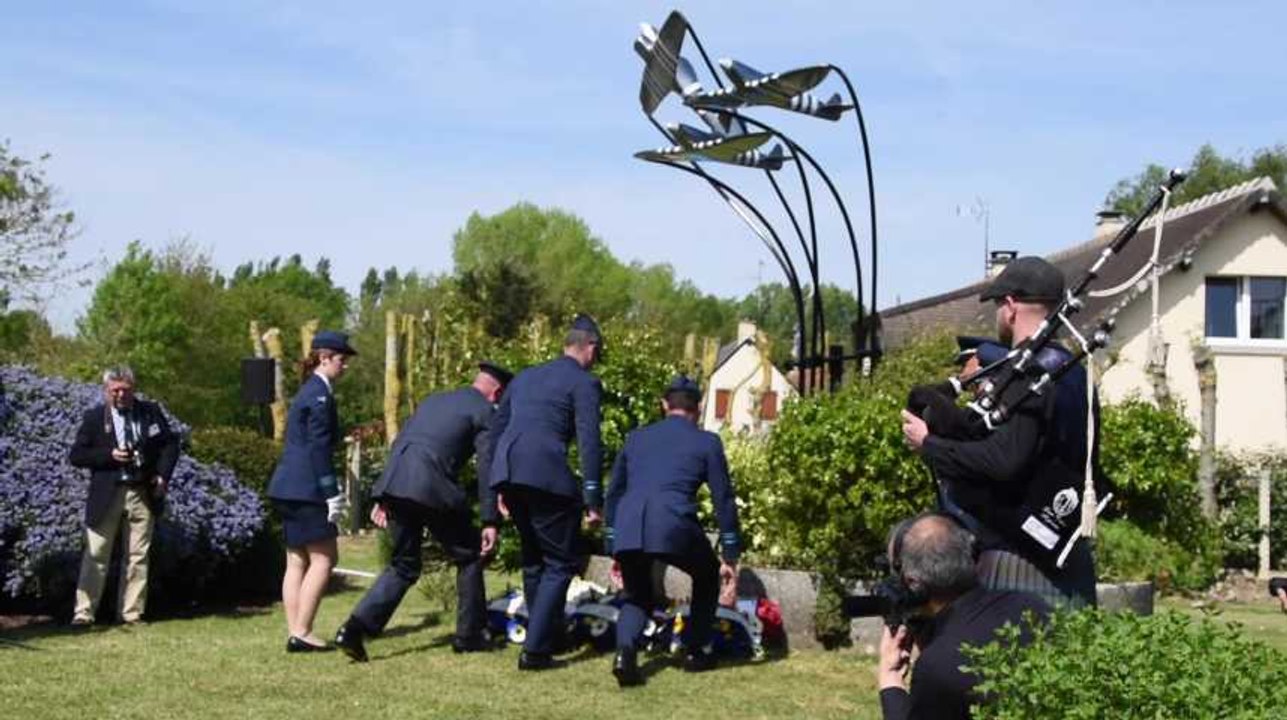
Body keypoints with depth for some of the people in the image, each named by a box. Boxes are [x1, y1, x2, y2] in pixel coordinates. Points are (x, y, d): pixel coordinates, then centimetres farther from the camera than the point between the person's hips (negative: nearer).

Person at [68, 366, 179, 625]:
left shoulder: (151, 412, 6)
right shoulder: (94, 417, 0)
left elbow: (170, 444, 13)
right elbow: (76, 455, -1)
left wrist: (163, 475, -2)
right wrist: (109, 455, -15)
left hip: (143, 494, 2)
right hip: (106, 494, -2)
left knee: (138, 555, 5)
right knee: (96, 555, -2)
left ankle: (132, 613, 11)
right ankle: (84, 612, 1)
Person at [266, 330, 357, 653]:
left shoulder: (310, 391, 18)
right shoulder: (320, 395, -12)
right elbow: (318, 448, -17)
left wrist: (329, 491, 20)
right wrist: (332, 494, -17)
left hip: (289, 488, 10)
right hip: (305, 489, -10)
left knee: (297, 561, 9)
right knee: (323, 558, -5)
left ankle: (295, 633, 10)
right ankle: (301, 632, -7)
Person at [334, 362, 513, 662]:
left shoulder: (433, 400, 28)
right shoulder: (485, 413, 7)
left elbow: (398, 445, 24)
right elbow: (486, 468, -2)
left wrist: (383, 499, 23)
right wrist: (489, 521, -3)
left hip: (394, 485, 6)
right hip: (431, 490, -6)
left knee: (404, 566, 17)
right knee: (469, 557, 14)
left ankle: (355, 628, 3)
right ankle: (468, 636, 17)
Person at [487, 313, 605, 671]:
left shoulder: (525, 377, 25)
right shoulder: (584, 383, 3)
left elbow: (496, 429, 25)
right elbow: (589, 442, -6)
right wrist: (593, 499, -5)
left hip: (507, 472, 7)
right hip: (546, 474, -7)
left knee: (534, 559, 21)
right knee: (560, 563, 2)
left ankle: (547, 634, 28)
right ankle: (535, 649, -6)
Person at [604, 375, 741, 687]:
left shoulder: (636, 438, 26)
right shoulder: (707, 442, 16)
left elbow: (613, 494, 29)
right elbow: (723, 500, 14)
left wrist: (614, 548, 36)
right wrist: (730, 556, 19)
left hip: (627, 529, 3)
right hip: (674, 525, -3)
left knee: (637, 598, 23)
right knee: (707, 577, 28)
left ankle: (624, 651, -5)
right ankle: (697, 652, 26)